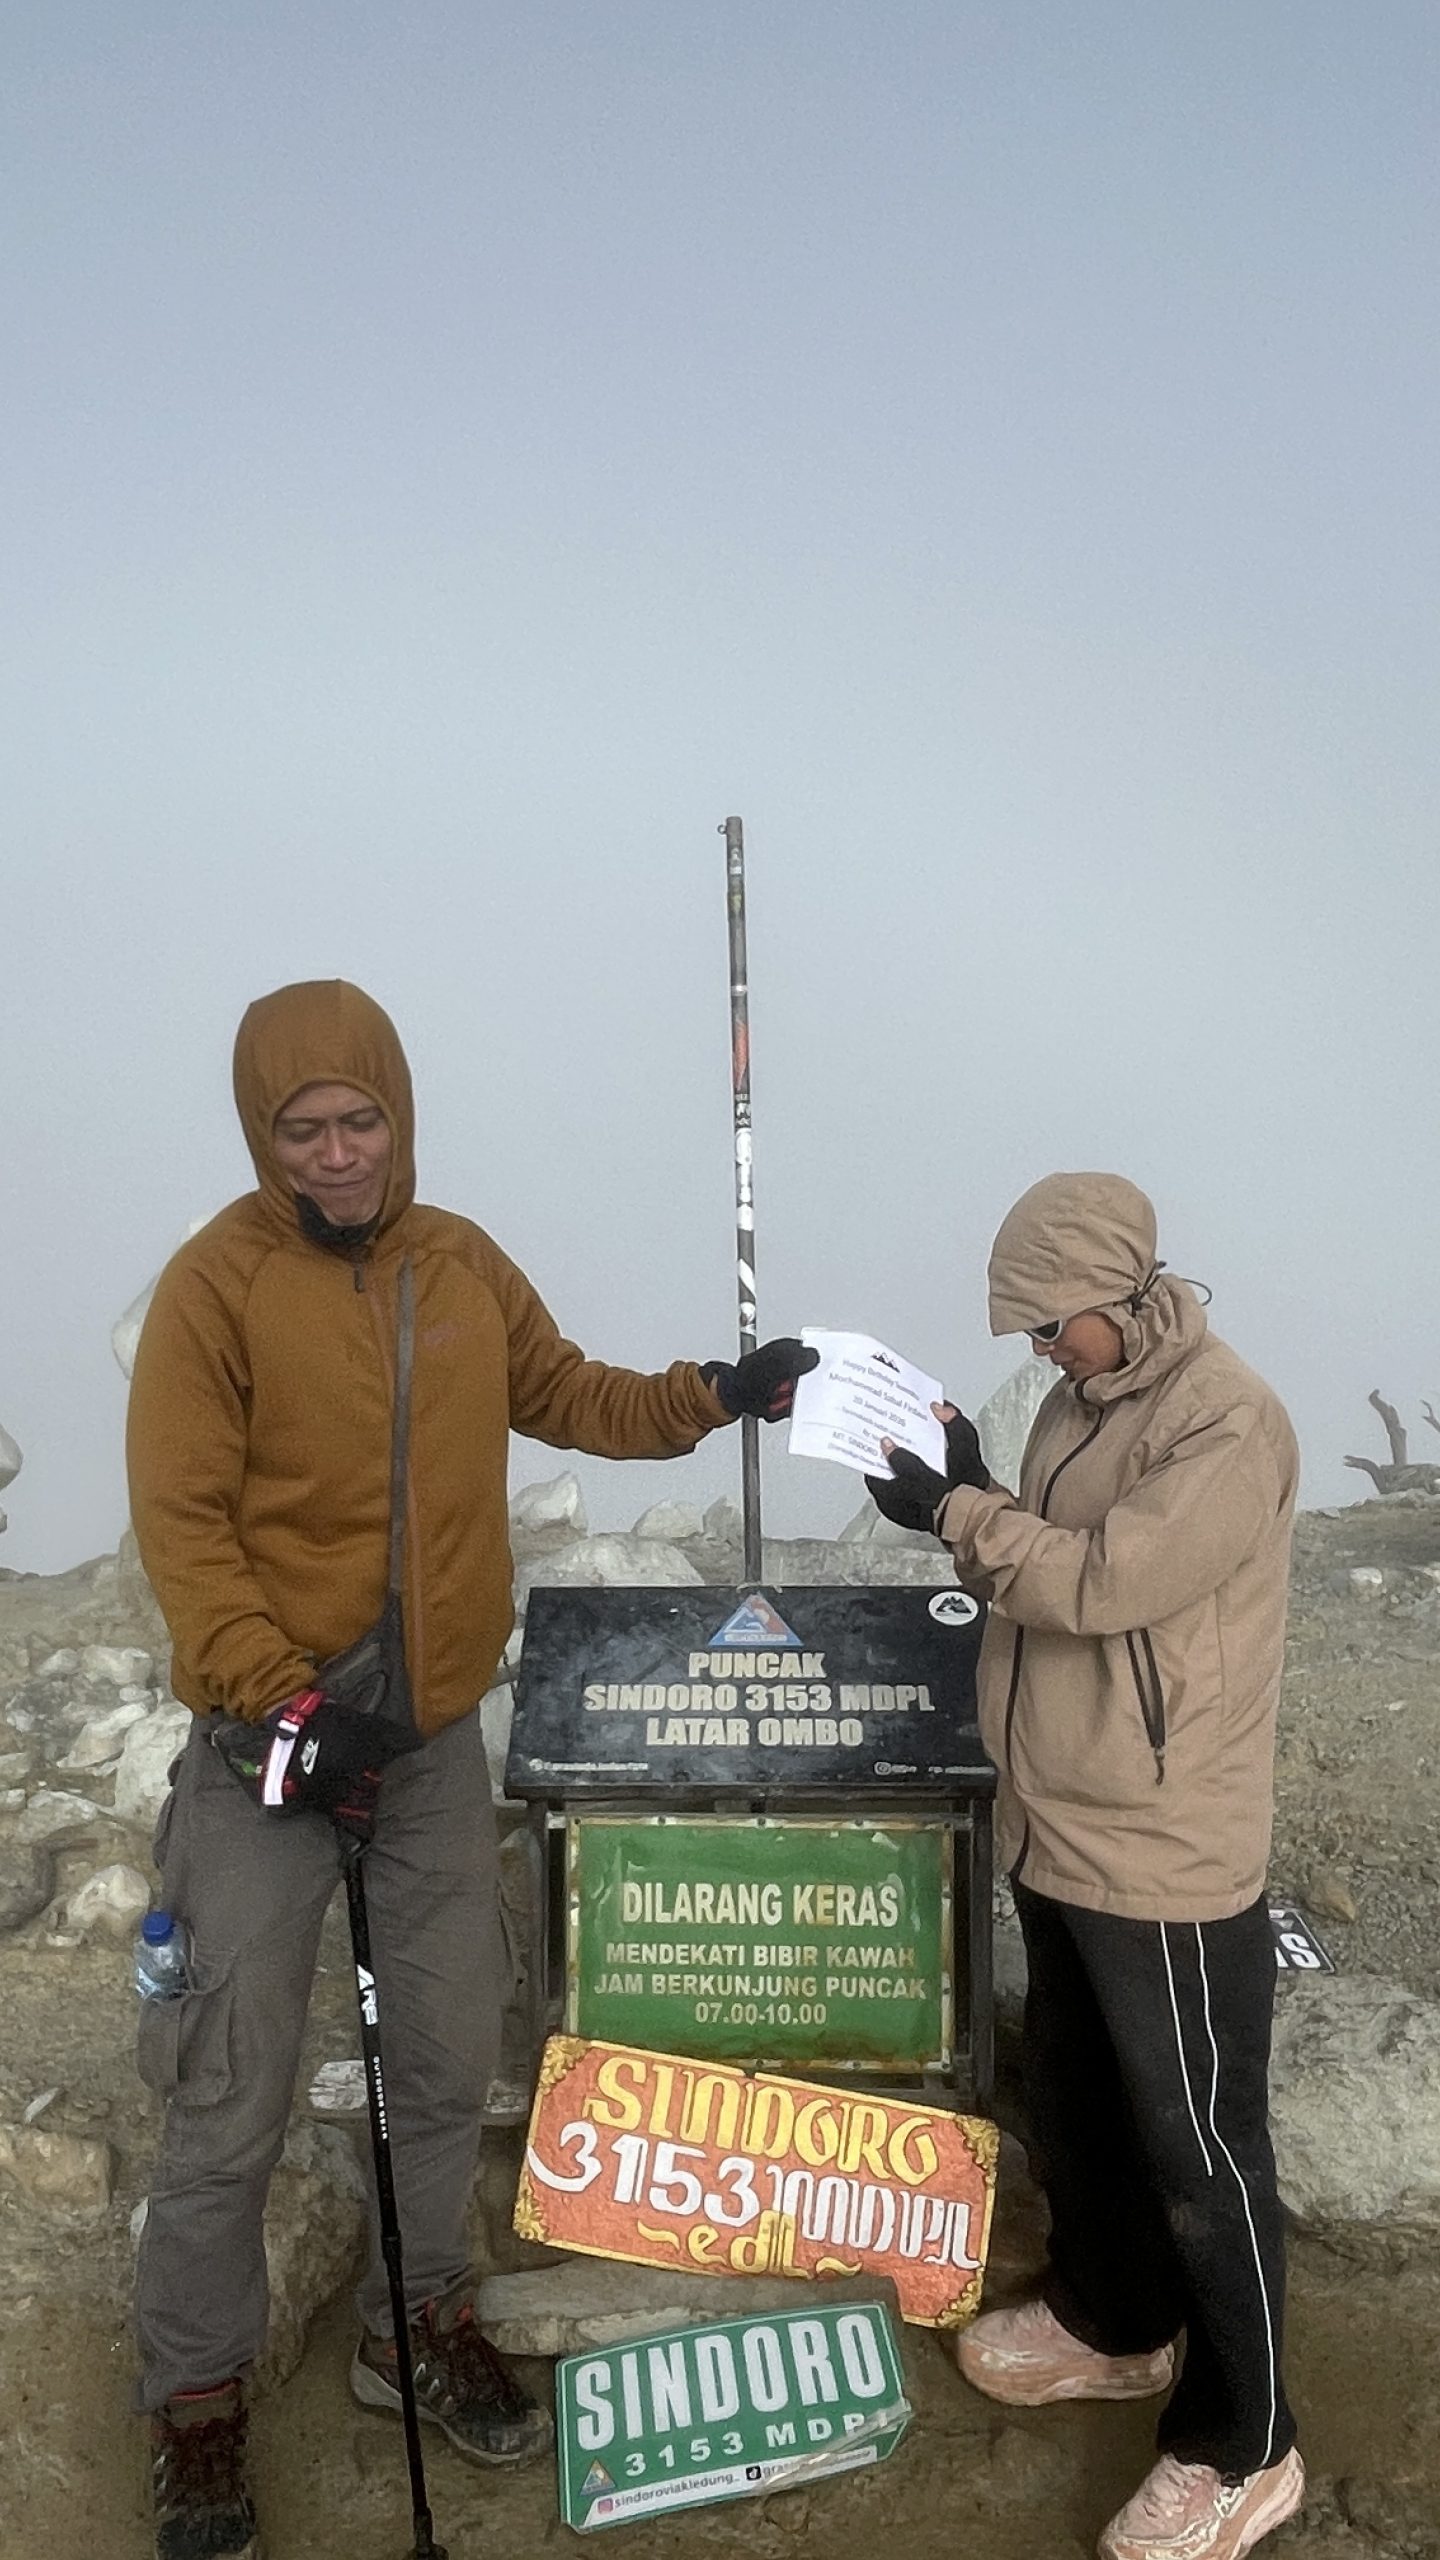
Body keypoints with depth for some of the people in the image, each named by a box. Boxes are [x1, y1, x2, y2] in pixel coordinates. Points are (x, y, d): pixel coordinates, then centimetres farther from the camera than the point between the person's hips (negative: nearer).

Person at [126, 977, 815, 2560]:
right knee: (232, 2100, 4)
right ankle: (195, 2397, 25)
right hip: (271, 1744, -4)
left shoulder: (464, 1266, 3)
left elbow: (568, 1400, 17)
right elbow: (180, 1521, -15)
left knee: (448, 2059, 15)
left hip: (437, 1733, 5)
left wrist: (713, 1397, 5)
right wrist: (286, 1703, -21)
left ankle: (416, 2324, 36)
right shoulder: (219, 1282, -13)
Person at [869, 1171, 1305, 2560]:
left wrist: (958, 1511, -16)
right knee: (1071, 2106, 24)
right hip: (1059, 1834, 9)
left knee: (1197, 2149, 6)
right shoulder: (1080, 1402, 7)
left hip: (1166, 1861, -9)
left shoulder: (1227, 1423, -20)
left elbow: (1107, 1578, -26)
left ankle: (1240, 2447, 24)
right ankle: (1110, 2322, 46)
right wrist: (971, 1501, -8)